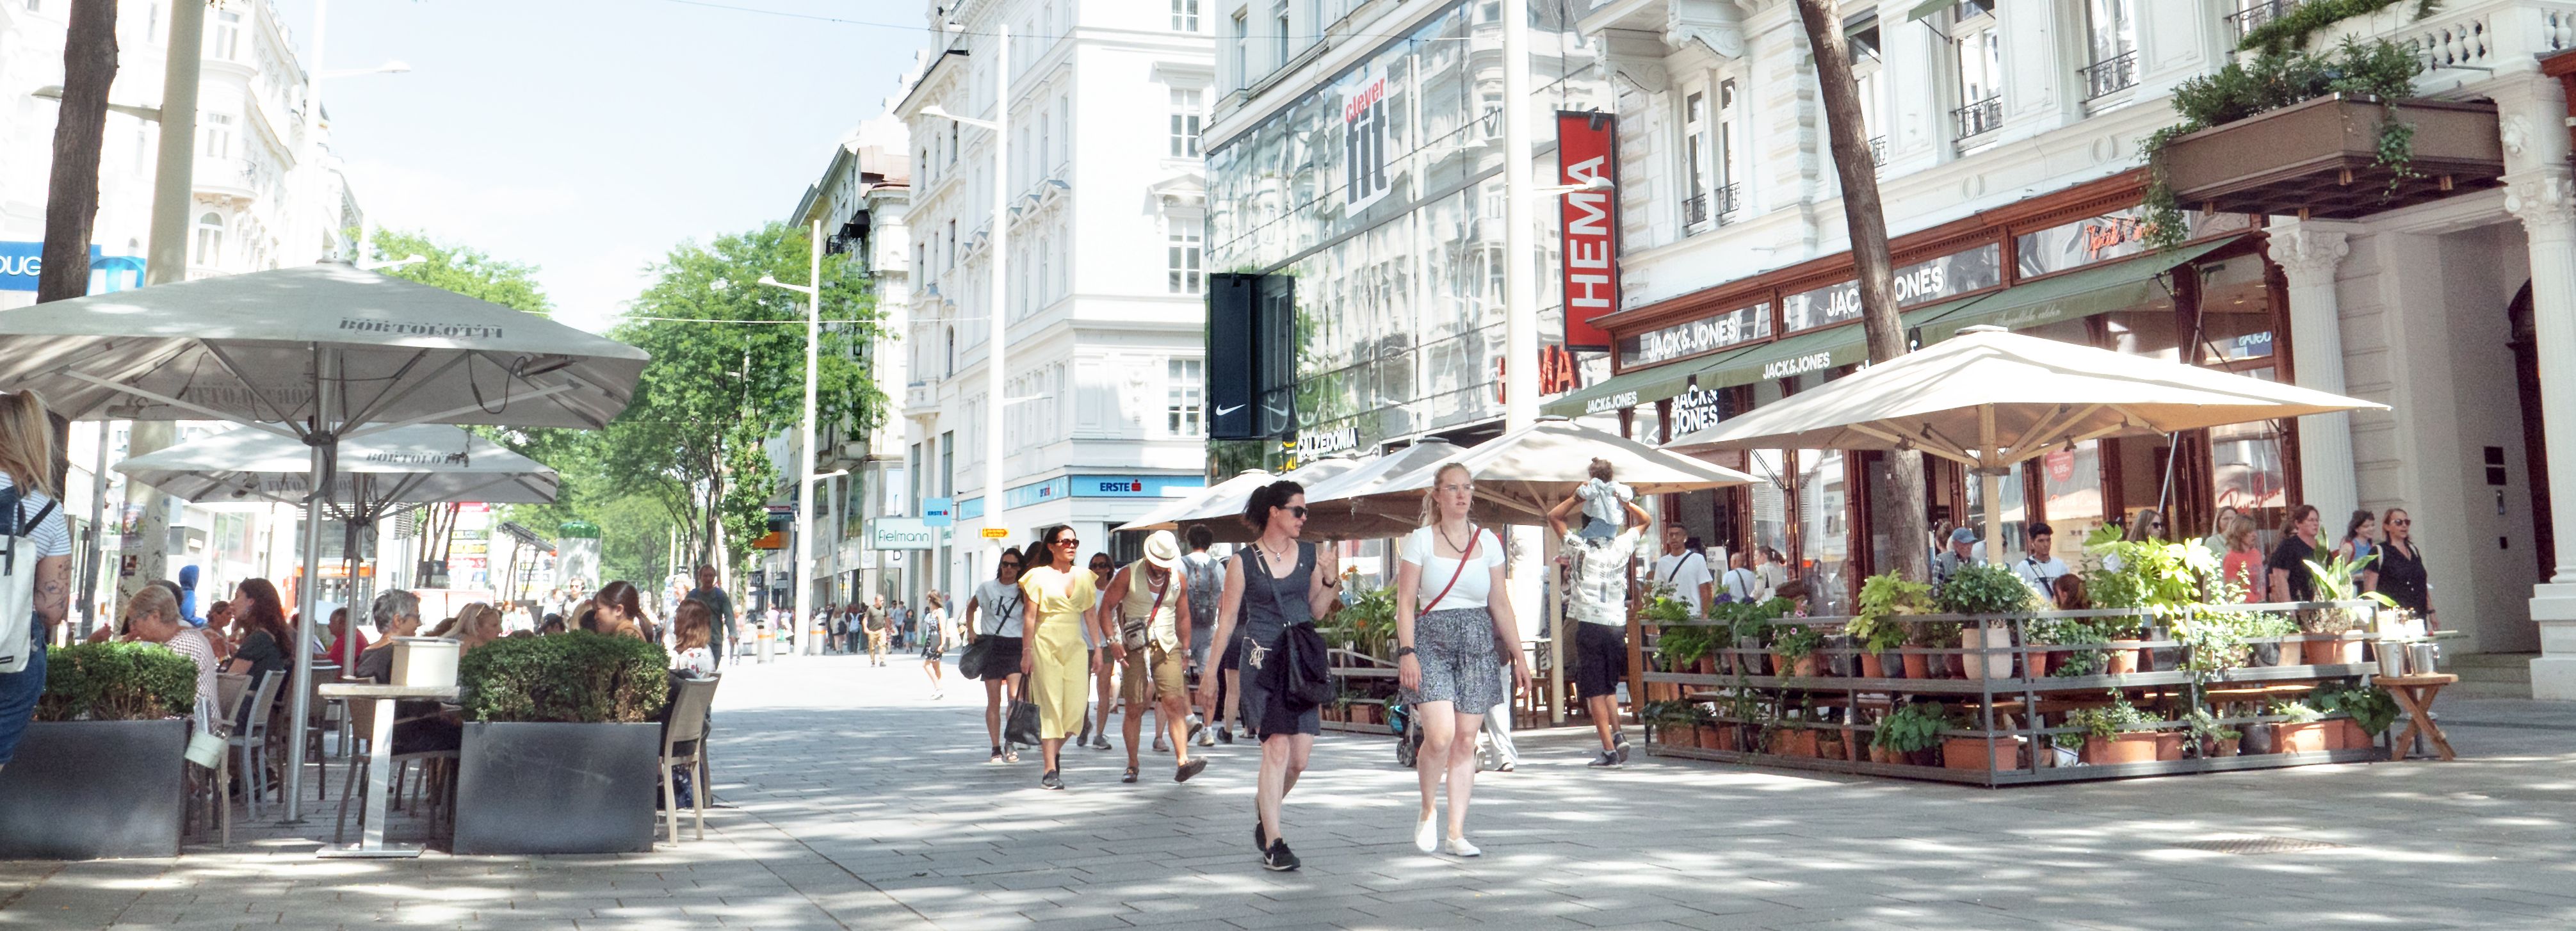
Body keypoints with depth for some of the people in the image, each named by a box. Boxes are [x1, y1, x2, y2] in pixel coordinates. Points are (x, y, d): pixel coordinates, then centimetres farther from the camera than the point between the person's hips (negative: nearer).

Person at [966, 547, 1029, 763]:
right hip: (990, 646, 1)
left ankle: (1010, 742, -1)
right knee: (994, 700, 2)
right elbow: (971, 607, 23)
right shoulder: (986, 587, 8)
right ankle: (996, 749, 11)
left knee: (1014, 695, -18)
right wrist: (971, 631, 14)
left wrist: (1026, 591, -11)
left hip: (1015, 647, -1)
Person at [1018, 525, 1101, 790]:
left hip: (1075, 646, 4)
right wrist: (1027, 651, -7)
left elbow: (1091, 615, 14)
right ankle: (1051, 770, -2)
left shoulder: (1084, 576, 11)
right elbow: (1030, 616, -3)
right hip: (1046, 645, -4)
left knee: (1077, 705, -5)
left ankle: (1054, 748, 22)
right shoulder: (1039, 576, 0)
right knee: (1051, 705, -6)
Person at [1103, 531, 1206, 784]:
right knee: (1134, 709, 1)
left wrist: (1185, 651, 17)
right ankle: (1132, 766, 14)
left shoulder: (1179, 580, 7)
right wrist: (1112, 641, -12)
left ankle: (1183, 762, -21)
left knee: (1175, 703, -13)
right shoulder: (1128, 575, -2)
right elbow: (1106, 607, 0)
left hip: (1168, 649, 2)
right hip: (1134, 650, -2)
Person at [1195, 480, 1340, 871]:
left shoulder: (1310, 555, 11)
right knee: (1277, 748, -12)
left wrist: (1331, 580, 1)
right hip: (1262, 661, -4)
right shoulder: (1243, 562, 1)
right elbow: (1227, 618, 6)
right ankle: (1273, 842, -3)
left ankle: (1266, 807, 31)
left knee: (1300, 757, 1)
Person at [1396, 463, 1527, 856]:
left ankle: (1456, 832, 9)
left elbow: (1500, 605, 12)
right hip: (1431, 640, -3)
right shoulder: (1419, 541, 1)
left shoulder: (1488, 542, 9)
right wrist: (1407, 652, -13)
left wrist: (1517, 655, 8)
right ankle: (1427, 811, 9)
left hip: (1478, 643, 3)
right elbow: (1405, 602, -2)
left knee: (1466, 740, 1)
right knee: (1440, 735, -17)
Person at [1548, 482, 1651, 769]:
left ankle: (1609, 750, -4)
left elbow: (1553, 517, 11)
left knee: (1595, 691, -1)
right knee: (1610, 686, 19)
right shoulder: (1621, 547, 5)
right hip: (1617, 624, 4)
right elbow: (1643, 519, 22)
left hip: (1590, 625, -4)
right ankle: (1619, 735, 3)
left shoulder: (1581, 546, -2)